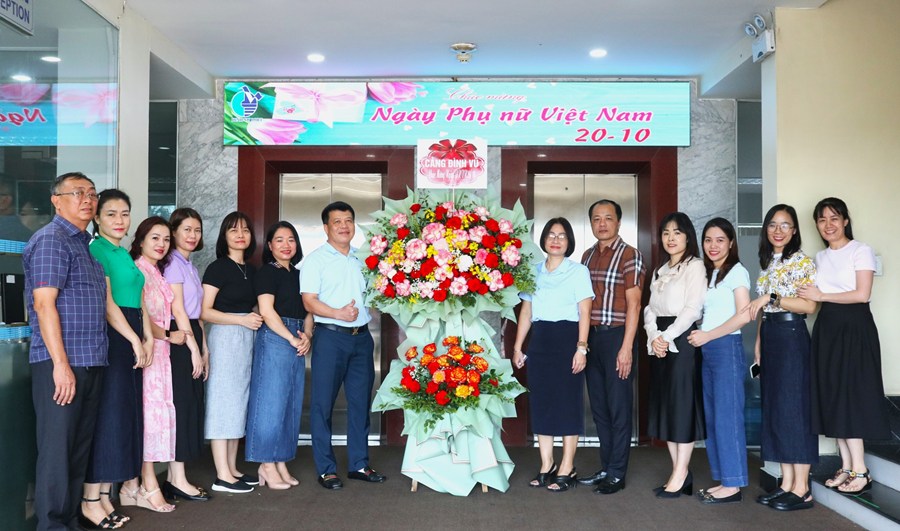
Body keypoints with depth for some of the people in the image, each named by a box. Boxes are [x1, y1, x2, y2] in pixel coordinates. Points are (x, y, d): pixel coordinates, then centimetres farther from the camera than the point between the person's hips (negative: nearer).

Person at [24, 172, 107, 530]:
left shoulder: (84, 242, 18)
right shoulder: (51, 240, -8)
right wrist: (61, 363, -19)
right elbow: (44, 304, -15)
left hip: (90, 363, 9)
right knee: (57, 446, -2)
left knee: (80, 446, 13)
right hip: (61, 363, -9)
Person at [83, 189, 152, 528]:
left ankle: (104, 494, 16)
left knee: (126, 412, 9)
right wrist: (134, 340, -14)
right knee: (108, 413, -7)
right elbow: (106, 301, -15)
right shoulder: (97, 250, -8)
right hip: (110, 337, -9)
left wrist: (148, 338, 6)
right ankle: (91, 500, 1)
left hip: (132, 339, 9)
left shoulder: (125, 255, 19)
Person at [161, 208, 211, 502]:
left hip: (192, 338, 9)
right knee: (181, 406, -5)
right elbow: (178, 310, -15)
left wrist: (204, 349, 14)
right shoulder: (173, 263, -10)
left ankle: (174, 477, 16)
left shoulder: (190, 265, 17)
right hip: (178, 339, -9)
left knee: (190, 406, 9)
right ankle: (178, 480, 3)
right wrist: (194, 349, -15)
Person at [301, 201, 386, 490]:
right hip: (330, 336, -5)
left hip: (361, 336, 6)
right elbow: (309, 301, -10)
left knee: (360, 402, 9)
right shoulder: (316, 259, -2)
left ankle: (359, 464, 20)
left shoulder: (361, 260, 15)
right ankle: (326, 469, 8)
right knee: (323, 404, -1)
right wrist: (338, 314, -23)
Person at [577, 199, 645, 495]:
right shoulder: (588, 256, 13)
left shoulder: (630, 255, -6)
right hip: (591, 337, 6)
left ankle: (617, 474, 9)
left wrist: (626, 347, -15)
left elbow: (633, 304, -10)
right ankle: (605, 468, 23)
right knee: (599, 407, 12)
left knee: (619, 408, 0)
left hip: (616, 336, -6)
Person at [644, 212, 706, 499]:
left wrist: (667, 337, -15)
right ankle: (679, 472, 14)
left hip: (682, 340, -7)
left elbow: (692, 308, -13)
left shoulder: (695, 266, -4)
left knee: (682, 403, -6)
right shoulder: (660, 270, 19)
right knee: (664, 404, 7)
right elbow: (650, 308, 11)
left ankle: (680, 475, 0)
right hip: (660, 343, 8)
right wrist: (654, 337, -6)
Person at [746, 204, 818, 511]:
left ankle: (802, 489, 0)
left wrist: (772, 297, -21)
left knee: (794, 408, -6)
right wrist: (758, 343, 12)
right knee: (774, 409, 7)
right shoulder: (766, 263, 15)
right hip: (769, 337, 8)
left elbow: (809, 305, -15)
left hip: (791, 337, -8)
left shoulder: (803, 262, -7)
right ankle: (786, 484, 14)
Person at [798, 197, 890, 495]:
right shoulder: (820, 257, 15)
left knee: (850, 396, -8)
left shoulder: (860, 251, -5)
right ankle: (846, 467, 11)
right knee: (832, 397, 5)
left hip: (854, 327, -6)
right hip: (826, 328, 7)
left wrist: (821, 295, -11)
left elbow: (862, 294, -14)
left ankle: (860, 471, -1)